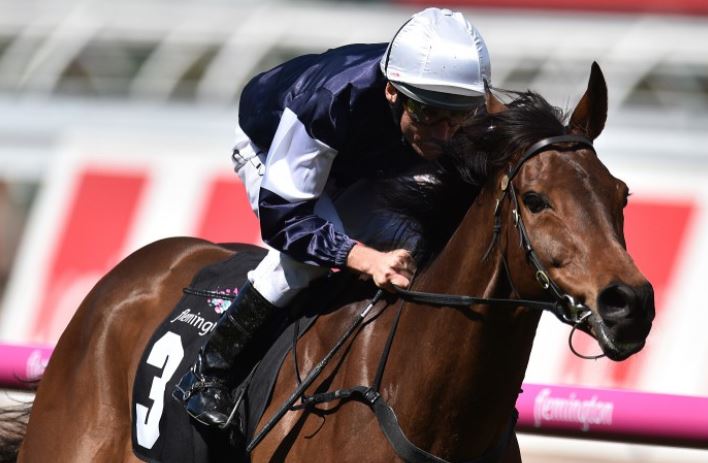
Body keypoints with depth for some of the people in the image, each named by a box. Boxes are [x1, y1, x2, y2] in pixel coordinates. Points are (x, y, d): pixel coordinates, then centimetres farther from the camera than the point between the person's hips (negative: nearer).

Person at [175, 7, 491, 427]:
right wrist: (367, 259, -57)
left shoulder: (470, 116, -33)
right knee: (307, 250, -31)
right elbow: (281, 216, -44)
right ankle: (210, 372, -18)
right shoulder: (330, 102, -47)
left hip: (360, 170, 5)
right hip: (271, 150, -5)